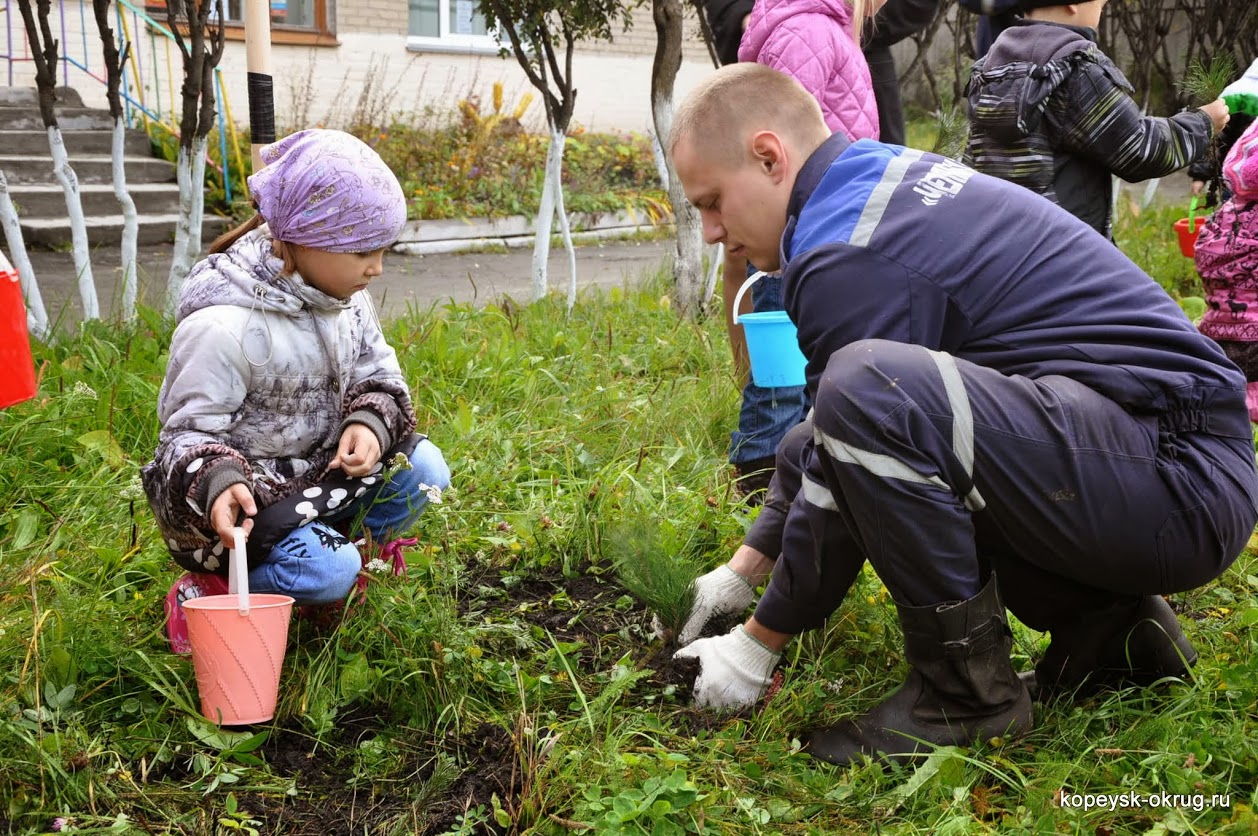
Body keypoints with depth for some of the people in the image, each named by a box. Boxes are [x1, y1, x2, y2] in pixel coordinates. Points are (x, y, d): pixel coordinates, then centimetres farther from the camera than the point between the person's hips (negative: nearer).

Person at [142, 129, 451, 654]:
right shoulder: (222, 324, -26)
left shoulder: (341, 294, -4)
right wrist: (219, 484, -41)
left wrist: (370, 422, -19)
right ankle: (208, 591, -1)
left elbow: (377, 372, 4)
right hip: (242, 491, -7)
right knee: (328, 573, -28)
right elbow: (187, 431, -20)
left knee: (422, 469, -12)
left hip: (316, 472, 7)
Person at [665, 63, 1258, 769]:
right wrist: (745, 567, 23)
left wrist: (759, 644, 2)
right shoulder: (889, 176, 13)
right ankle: (1107, 627, 12)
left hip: (1179, 478, -10)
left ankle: (967, 690, -10)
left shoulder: (849, 252, -18)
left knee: (866, 394, -31)